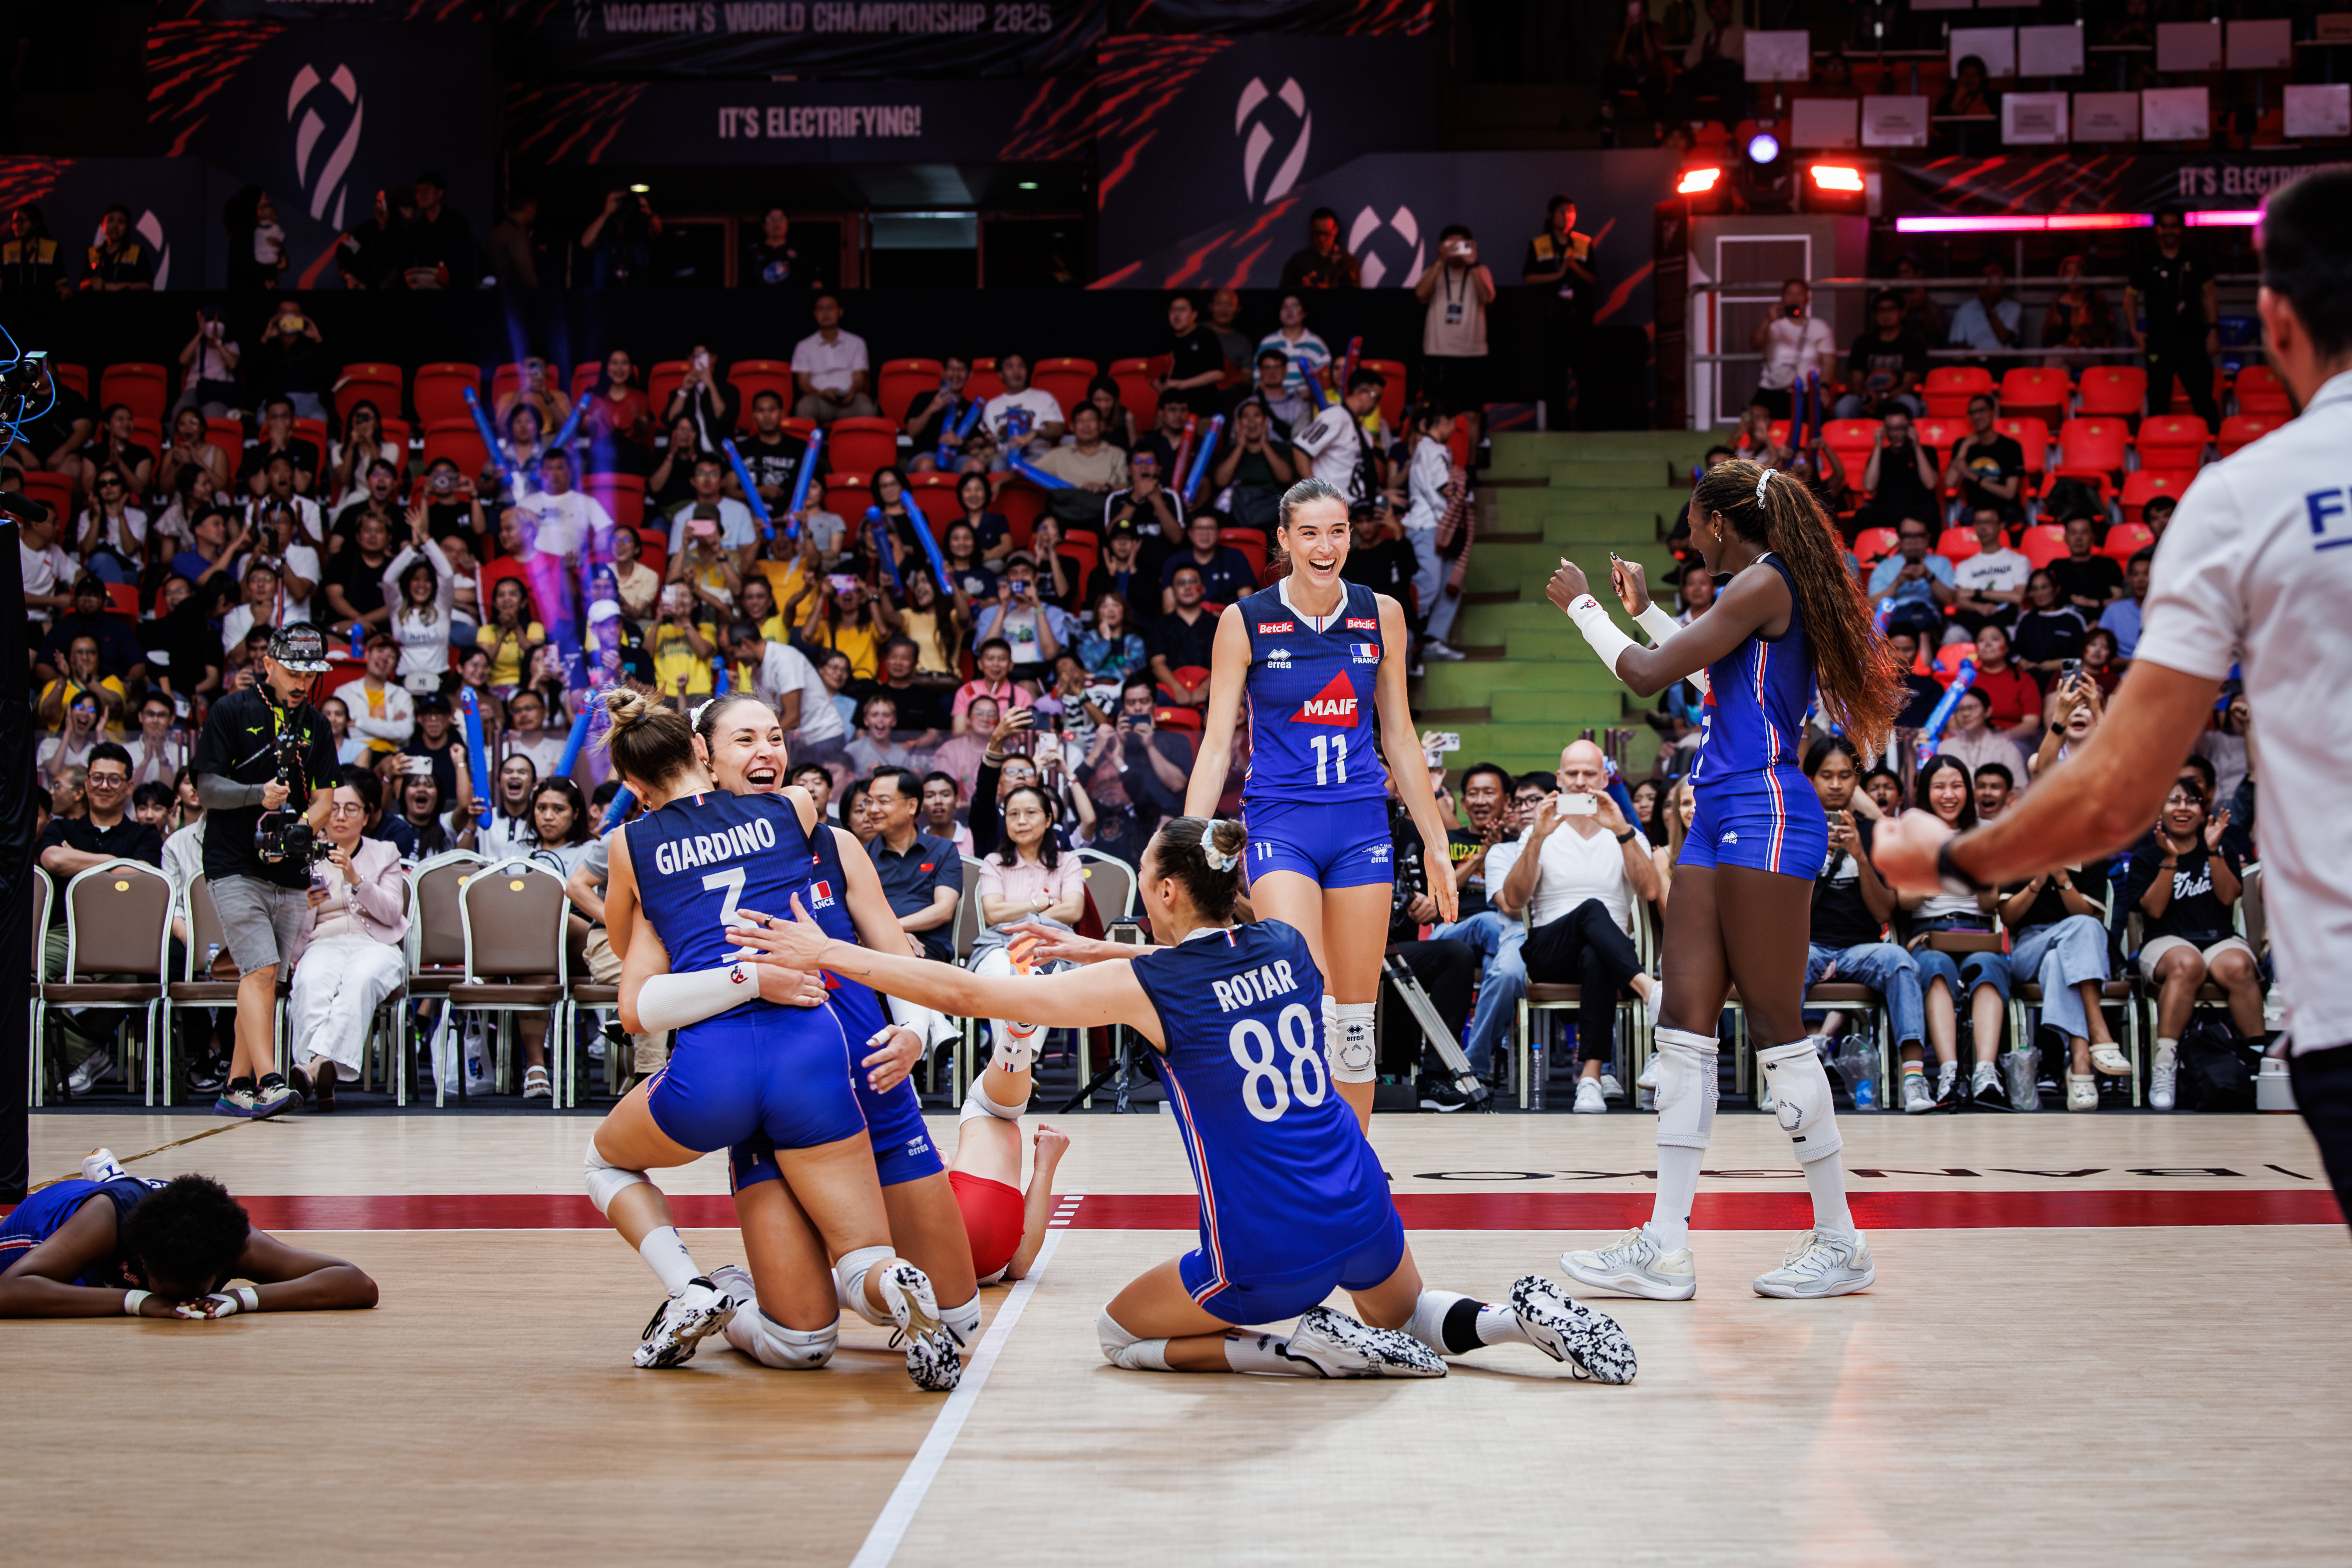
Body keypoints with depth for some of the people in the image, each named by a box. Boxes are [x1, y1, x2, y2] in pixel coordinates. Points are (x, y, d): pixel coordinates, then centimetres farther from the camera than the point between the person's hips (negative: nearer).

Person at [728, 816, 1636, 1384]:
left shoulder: (1143, 986, -13)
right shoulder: (1285, 945, 3)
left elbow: (967, 993, -10)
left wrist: (826, 954, -4)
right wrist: (1095, 951, 26)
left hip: (1267, 1253, -6)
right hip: (1362, 1211, 6)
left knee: (1121, 1337, 20)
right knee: (1407, 1322, 36)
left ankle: (1311, 1350, -1)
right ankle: (1522, 1317, 5)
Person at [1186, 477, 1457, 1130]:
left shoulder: (1381, 615, 5)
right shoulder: (1245, 621, -2)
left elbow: (1399, 740, 12)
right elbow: (1216, 745, -1)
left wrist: (1436, 844, 12)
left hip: (1361, 824, 3)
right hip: (1280, 824, -3)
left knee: (1356, 1017, 5)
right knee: (1309, 1005, -20)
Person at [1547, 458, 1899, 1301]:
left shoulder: (1765, 583, -11)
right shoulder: (1762, 589, 18)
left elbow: (1648, 675, -13)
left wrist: (1583, 607, 2)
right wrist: (1643, 608, 37)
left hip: (1764, 814, -10)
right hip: (1721, 817, 10)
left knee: (1776, 1026, -5)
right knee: (1684, 1022, 4)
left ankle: (1839, 1240, 4)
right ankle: (1666, 1247, 3)